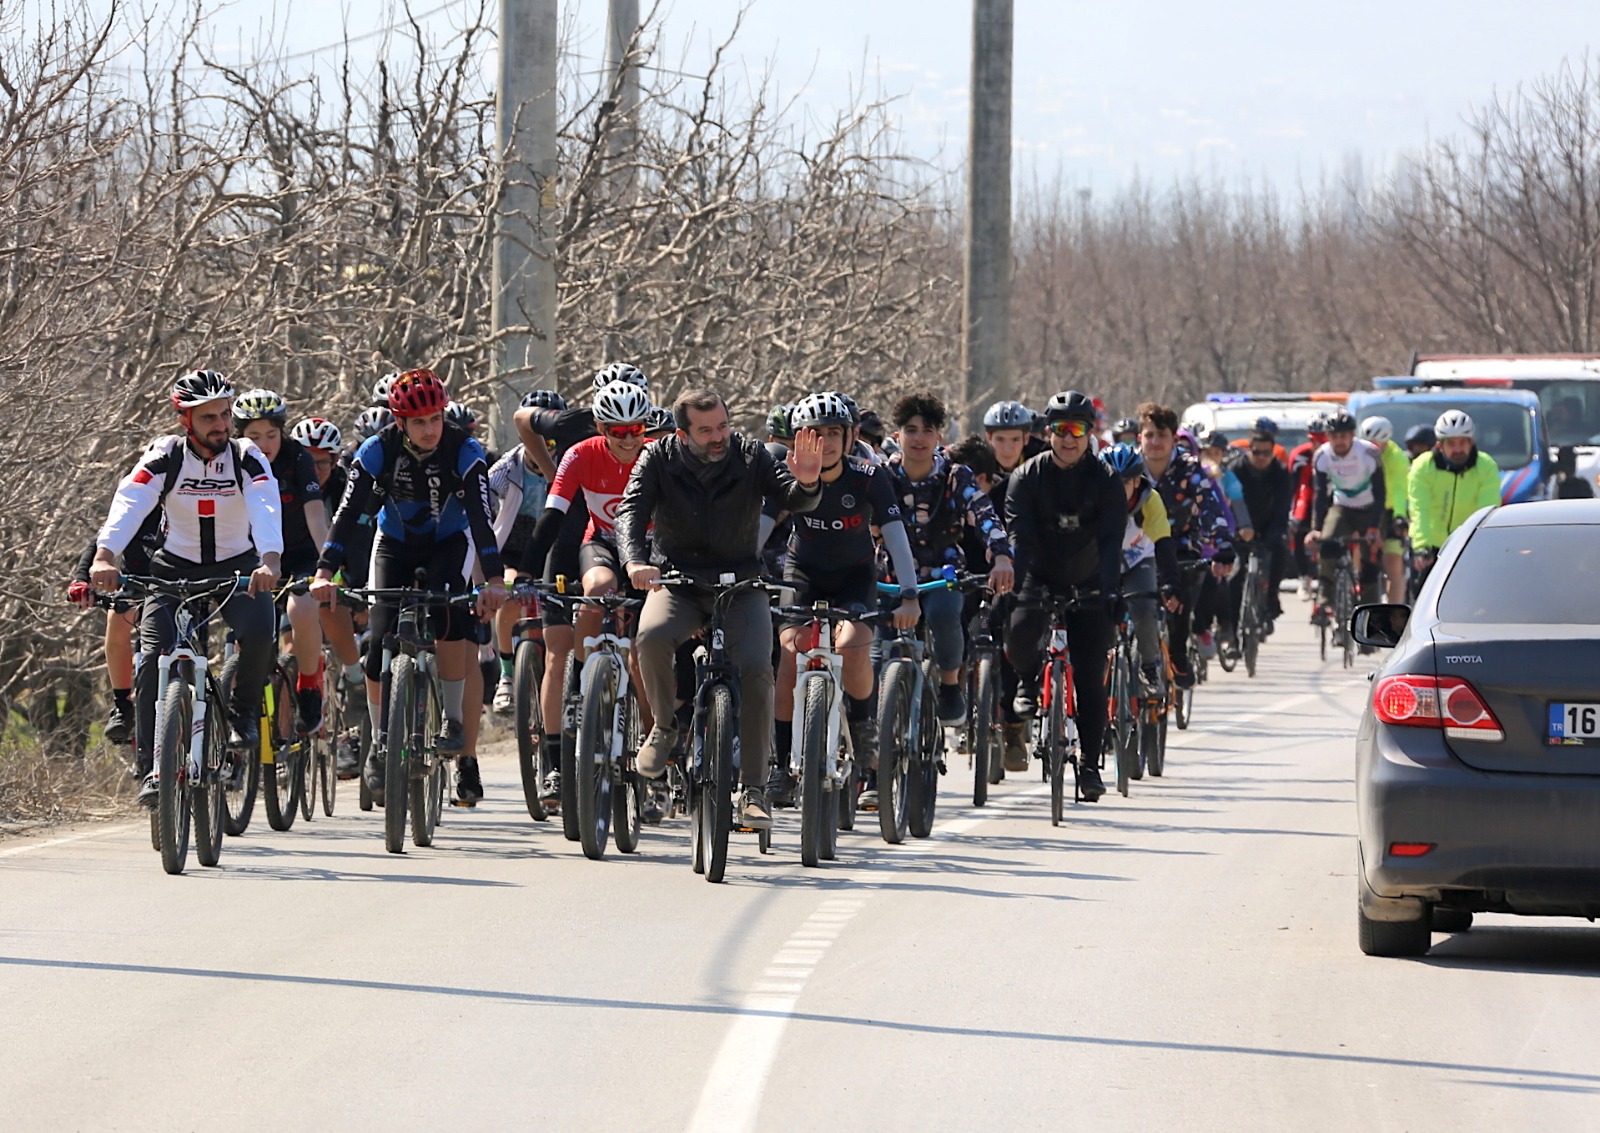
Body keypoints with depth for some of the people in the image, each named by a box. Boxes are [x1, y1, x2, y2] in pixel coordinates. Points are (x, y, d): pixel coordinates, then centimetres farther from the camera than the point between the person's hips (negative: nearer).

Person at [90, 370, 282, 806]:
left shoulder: (247, 459, -13)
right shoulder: (165, 457, -13)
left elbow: (265, 509, -30)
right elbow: (129, 504, -29)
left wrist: (269, 562, -51)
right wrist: (104, 556, -48)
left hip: (238, 569, 0)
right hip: (175, 568, 0)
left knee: (259, 631, -29)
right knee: (155, 655, -20)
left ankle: (244, 713, 0)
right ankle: (151, 766, -12)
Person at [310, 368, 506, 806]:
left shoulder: (464, 452, -25)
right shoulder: (377, 452, -23)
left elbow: (481, 516, -34)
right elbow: (348, 512, -29)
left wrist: (494, 580, -47)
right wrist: (325, 573, -42)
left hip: (448, 543, -1)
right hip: (395, 544, 1)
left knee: (448, 616, -30)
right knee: (380, 644, -12)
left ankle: (453, 720, -15)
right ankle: (380, 747, 5)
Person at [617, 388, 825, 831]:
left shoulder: (750, 455, -5)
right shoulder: (659, 458, -5)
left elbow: (794, 502, -14)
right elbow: (631, 511, -17)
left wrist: (807, 484, -39)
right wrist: (635, 560, -37)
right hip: (677, 581, 0)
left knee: (756, 667, -24)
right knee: (652, 636, -33)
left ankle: (754, 787, -15)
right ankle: (665, 726, -5)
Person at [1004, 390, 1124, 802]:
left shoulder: (1105, 481, -7)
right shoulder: (1028, 476, -7)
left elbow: (1111, 541, -16)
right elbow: (1017, 535, -17)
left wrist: (1108, 592, -30)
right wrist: (1011, 584, -31)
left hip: (1086, 583, 0)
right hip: (1039, 578, 0)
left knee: (1090, 679, -4)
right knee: (1019, 632, -31)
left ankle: (1090, 765, 5)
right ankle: (1029, 681, 4)